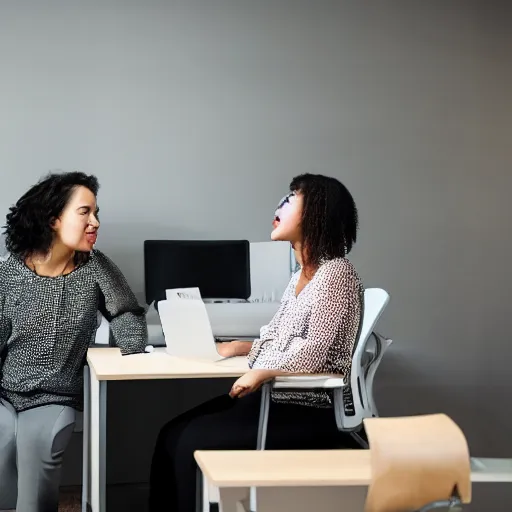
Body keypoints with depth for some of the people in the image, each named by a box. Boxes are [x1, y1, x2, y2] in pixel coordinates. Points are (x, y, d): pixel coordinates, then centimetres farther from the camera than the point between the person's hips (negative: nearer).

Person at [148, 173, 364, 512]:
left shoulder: (336, 273, -13)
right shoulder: (302, 275, 17)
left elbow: (312, 353, -21)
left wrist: (261, 374, -23)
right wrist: (238, 347, 6)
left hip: (311, 411, -9)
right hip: (277, 397, 9)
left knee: (196, 442, -18)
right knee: (174, 434, -1)